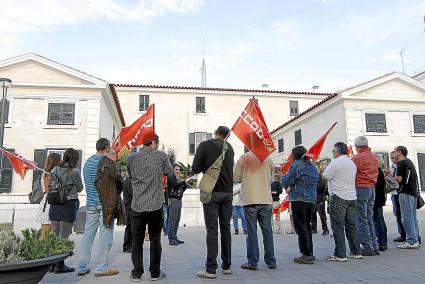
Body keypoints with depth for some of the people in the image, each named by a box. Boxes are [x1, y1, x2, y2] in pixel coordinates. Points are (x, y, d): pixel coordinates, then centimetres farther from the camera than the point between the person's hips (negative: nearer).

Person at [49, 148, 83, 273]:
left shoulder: (54, 170, 5)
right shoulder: (75, 172, -10)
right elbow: (79, 188, 1)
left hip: (54, 206, 6)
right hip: (69, 206, -5)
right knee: (63, 237, 2)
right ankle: (59, 265, 7)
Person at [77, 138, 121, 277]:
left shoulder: (87, 162, 13)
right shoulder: (107, 161, -10)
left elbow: (87, 182, 17)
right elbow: (118, 180, -8)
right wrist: (117, 191, 9)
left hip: (91, 202, 7)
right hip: (105, 203, -7)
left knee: (87, 234, 11)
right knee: (105, 235, 0)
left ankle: (82, 267, 16)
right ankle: (101, 267, 4)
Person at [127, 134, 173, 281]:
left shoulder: (131, 158, 0)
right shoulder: (161, 155, -5)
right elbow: (170, 173, 7)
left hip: (137, 206, 1)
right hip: (156, 205, -1)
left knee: (137, 241, 12)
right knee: (155, 240, 11)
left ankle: (136, 273, 17)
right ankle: (155, 273, 18)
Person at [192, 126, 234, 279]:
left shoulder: (205, 145, -4)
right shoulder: (229, 148, 11)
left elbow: (195, 169, -3)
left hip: (212, 192, -4)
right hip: (228, 192, 4)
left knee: (212, 229, -4)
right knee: (226, 229, 11)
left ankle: (211, 269, -4)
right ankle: (227, 266, 18)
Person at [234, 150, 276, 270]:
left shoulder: (244, 157, -3)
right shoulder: (269, 159, 5)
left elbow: (235, 178, 1)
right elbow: (271, 180, 15)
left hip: (250, 200, -2)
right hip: (266, 199, 3)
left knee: (252, 231, 3)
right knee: (267, 231, 9)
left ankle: (252, 262, 5)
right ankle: (271, 261, 16)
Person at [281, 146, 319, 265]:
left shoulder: (297, 164, -9)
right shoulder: (312, 166, 13)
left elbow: (286, 182, -10)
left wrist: (283, 177, 14)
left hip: (299, 200, -8)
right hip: (312, 200, 8)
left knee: (301, 227, -2)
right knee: (307, 226, 17)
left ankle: (306, 255, -2)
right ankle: (310, 253, 22)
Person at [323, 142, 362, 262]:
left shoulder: (336, 162, -10)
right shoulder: (352, 163, 15)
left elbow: (326, 176, -11)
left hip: (338, 197, -8)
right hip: (352, 197, 8)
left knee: (338, 226, -3)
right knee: (351, 225, 15)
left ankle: (340, 254, -2)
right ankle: (356, 252, 21)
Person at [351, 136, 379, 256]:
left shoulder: (357, 158, -13)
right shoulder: (374, 157, 12)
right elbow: (375, 174, 16)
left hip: (361, 189, -8)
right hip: (372, 188, 8)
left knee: (361, 220, -1)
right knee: (369, 220, 14)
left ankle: (367, 247, 1)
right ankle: (375, 246, 17)